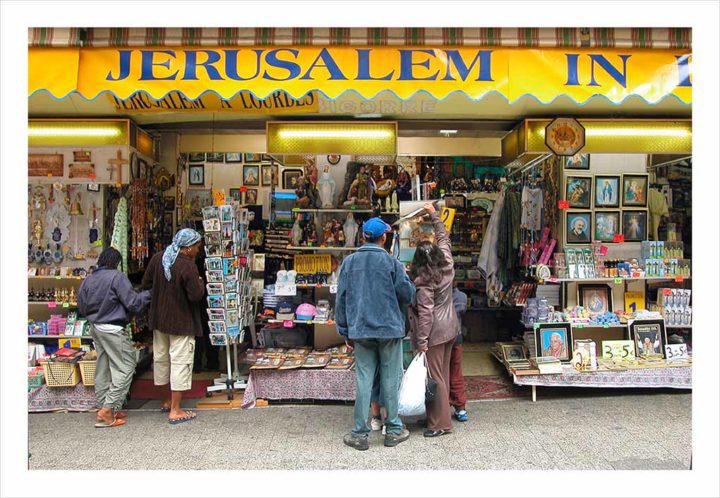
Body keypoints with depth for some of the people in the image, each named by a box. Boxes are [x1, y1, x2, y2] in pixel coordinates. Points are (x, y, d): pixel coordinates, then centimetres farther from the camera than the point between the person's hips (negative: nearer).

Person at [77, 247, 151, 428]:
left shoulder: (88, 280, 7)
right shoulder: (117, 277, -14)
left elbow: (82, 308, 15)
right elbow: (133, 302, -16)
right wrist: (149, 294, -3)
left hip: (95, 328, 8)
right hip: (113, 329, -8)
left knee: (103, 369, 16)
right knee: (125, 367, -1)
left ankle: (103, 408, 23)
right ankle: (108, 409, -6)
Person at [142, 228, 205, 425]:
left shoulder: (158, 258, 1)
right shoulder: (187, 265, -22)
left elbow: (146, 284, 8)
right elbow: (196, 295, -22)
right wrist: (200, 283, -4)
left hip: (159, 319, 8)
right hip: (181, 322, -8)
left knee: (161, 357, 19)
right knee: (180, 362, 0)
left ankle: (169, 400, 35)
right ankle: (175, 411, 3)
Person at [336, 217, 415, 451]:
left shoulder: (349, 262, 2)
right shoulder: (391, 262, -8)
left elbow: (341, 299, 4)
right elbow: (407, 294, -5)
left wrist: (345, 331, 11)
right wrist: (406, 278, 16)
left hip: (360, 331, 2)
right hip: (390, 329, -2)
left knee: (363, 380, 7)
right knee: (390, 379, 8)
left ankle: (360, 434, 12)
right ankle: (393, 430, 18)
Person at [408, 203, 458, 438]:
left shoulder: (423, 282, -18)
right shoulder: (447, 266, 0)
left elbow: (425, 313, -21)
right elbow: (443, 237, 14)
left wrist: (421, 341, -18)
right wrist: (434, 214, 24)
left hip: (434, 332, -8)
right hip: (450, 328, 8)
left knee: (435, 377, 0)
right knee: (443, 373, 16)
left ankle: (441, 423, 7)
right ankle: (442, 412, 28)